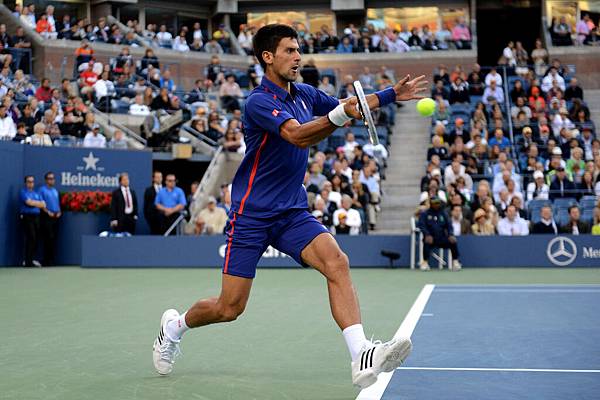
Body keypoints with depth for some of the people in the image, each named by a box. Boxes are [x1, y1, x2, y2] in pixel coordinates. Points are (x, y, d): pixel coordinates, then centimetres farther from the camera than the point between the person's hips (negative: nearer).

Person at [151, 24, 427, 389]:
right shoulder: (259, 101, -16)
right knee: (230, 309, 1)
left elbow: (352, 106, 23)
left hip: (293, 212, 6)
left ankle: (362, 358, -30)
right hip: (252, 214, -6)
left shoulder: (305, 94, 7)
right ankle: (175, 324, 33)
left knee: (337, 262, -22)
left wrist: (391, 95, 10)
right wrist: (340, 114, -46)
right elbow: (298, 135, -32)